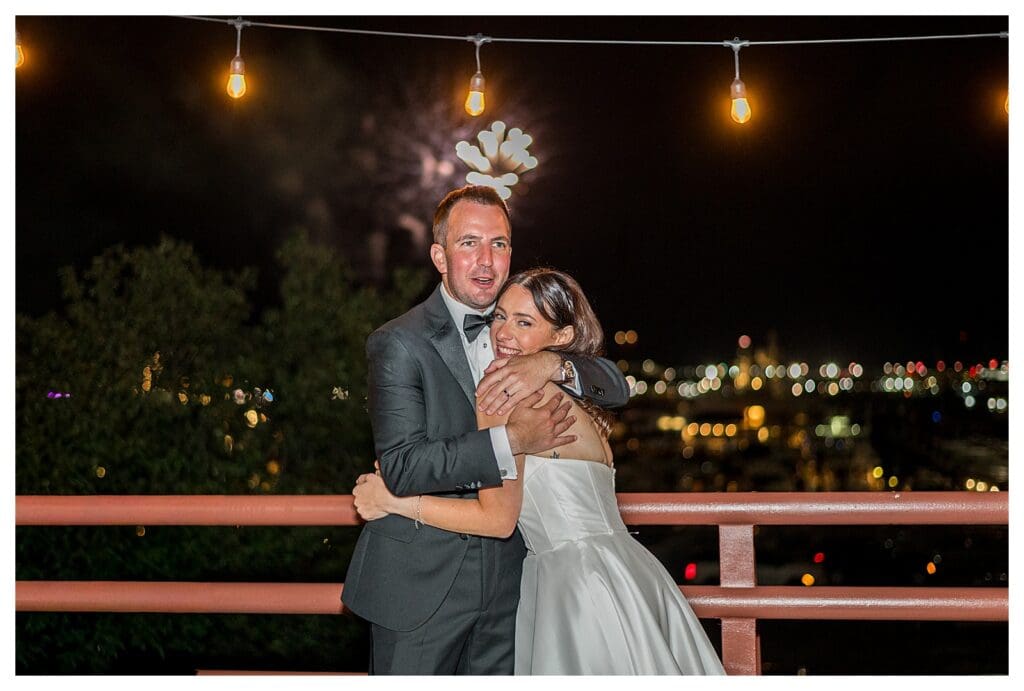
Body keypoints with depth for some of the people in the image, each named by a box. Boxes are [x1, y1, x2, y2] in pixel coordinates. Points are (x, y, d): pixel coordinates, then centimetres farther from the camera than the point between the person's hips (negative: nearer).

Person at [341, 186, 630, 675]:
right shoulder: (400, 344, -11)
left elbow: (615, 387, 2)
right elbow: (401, 468, -19)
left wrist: (552, 364, -19)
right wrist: (509, 441, -27)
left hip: (505, 575, 5)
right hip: (421, 581, -5)